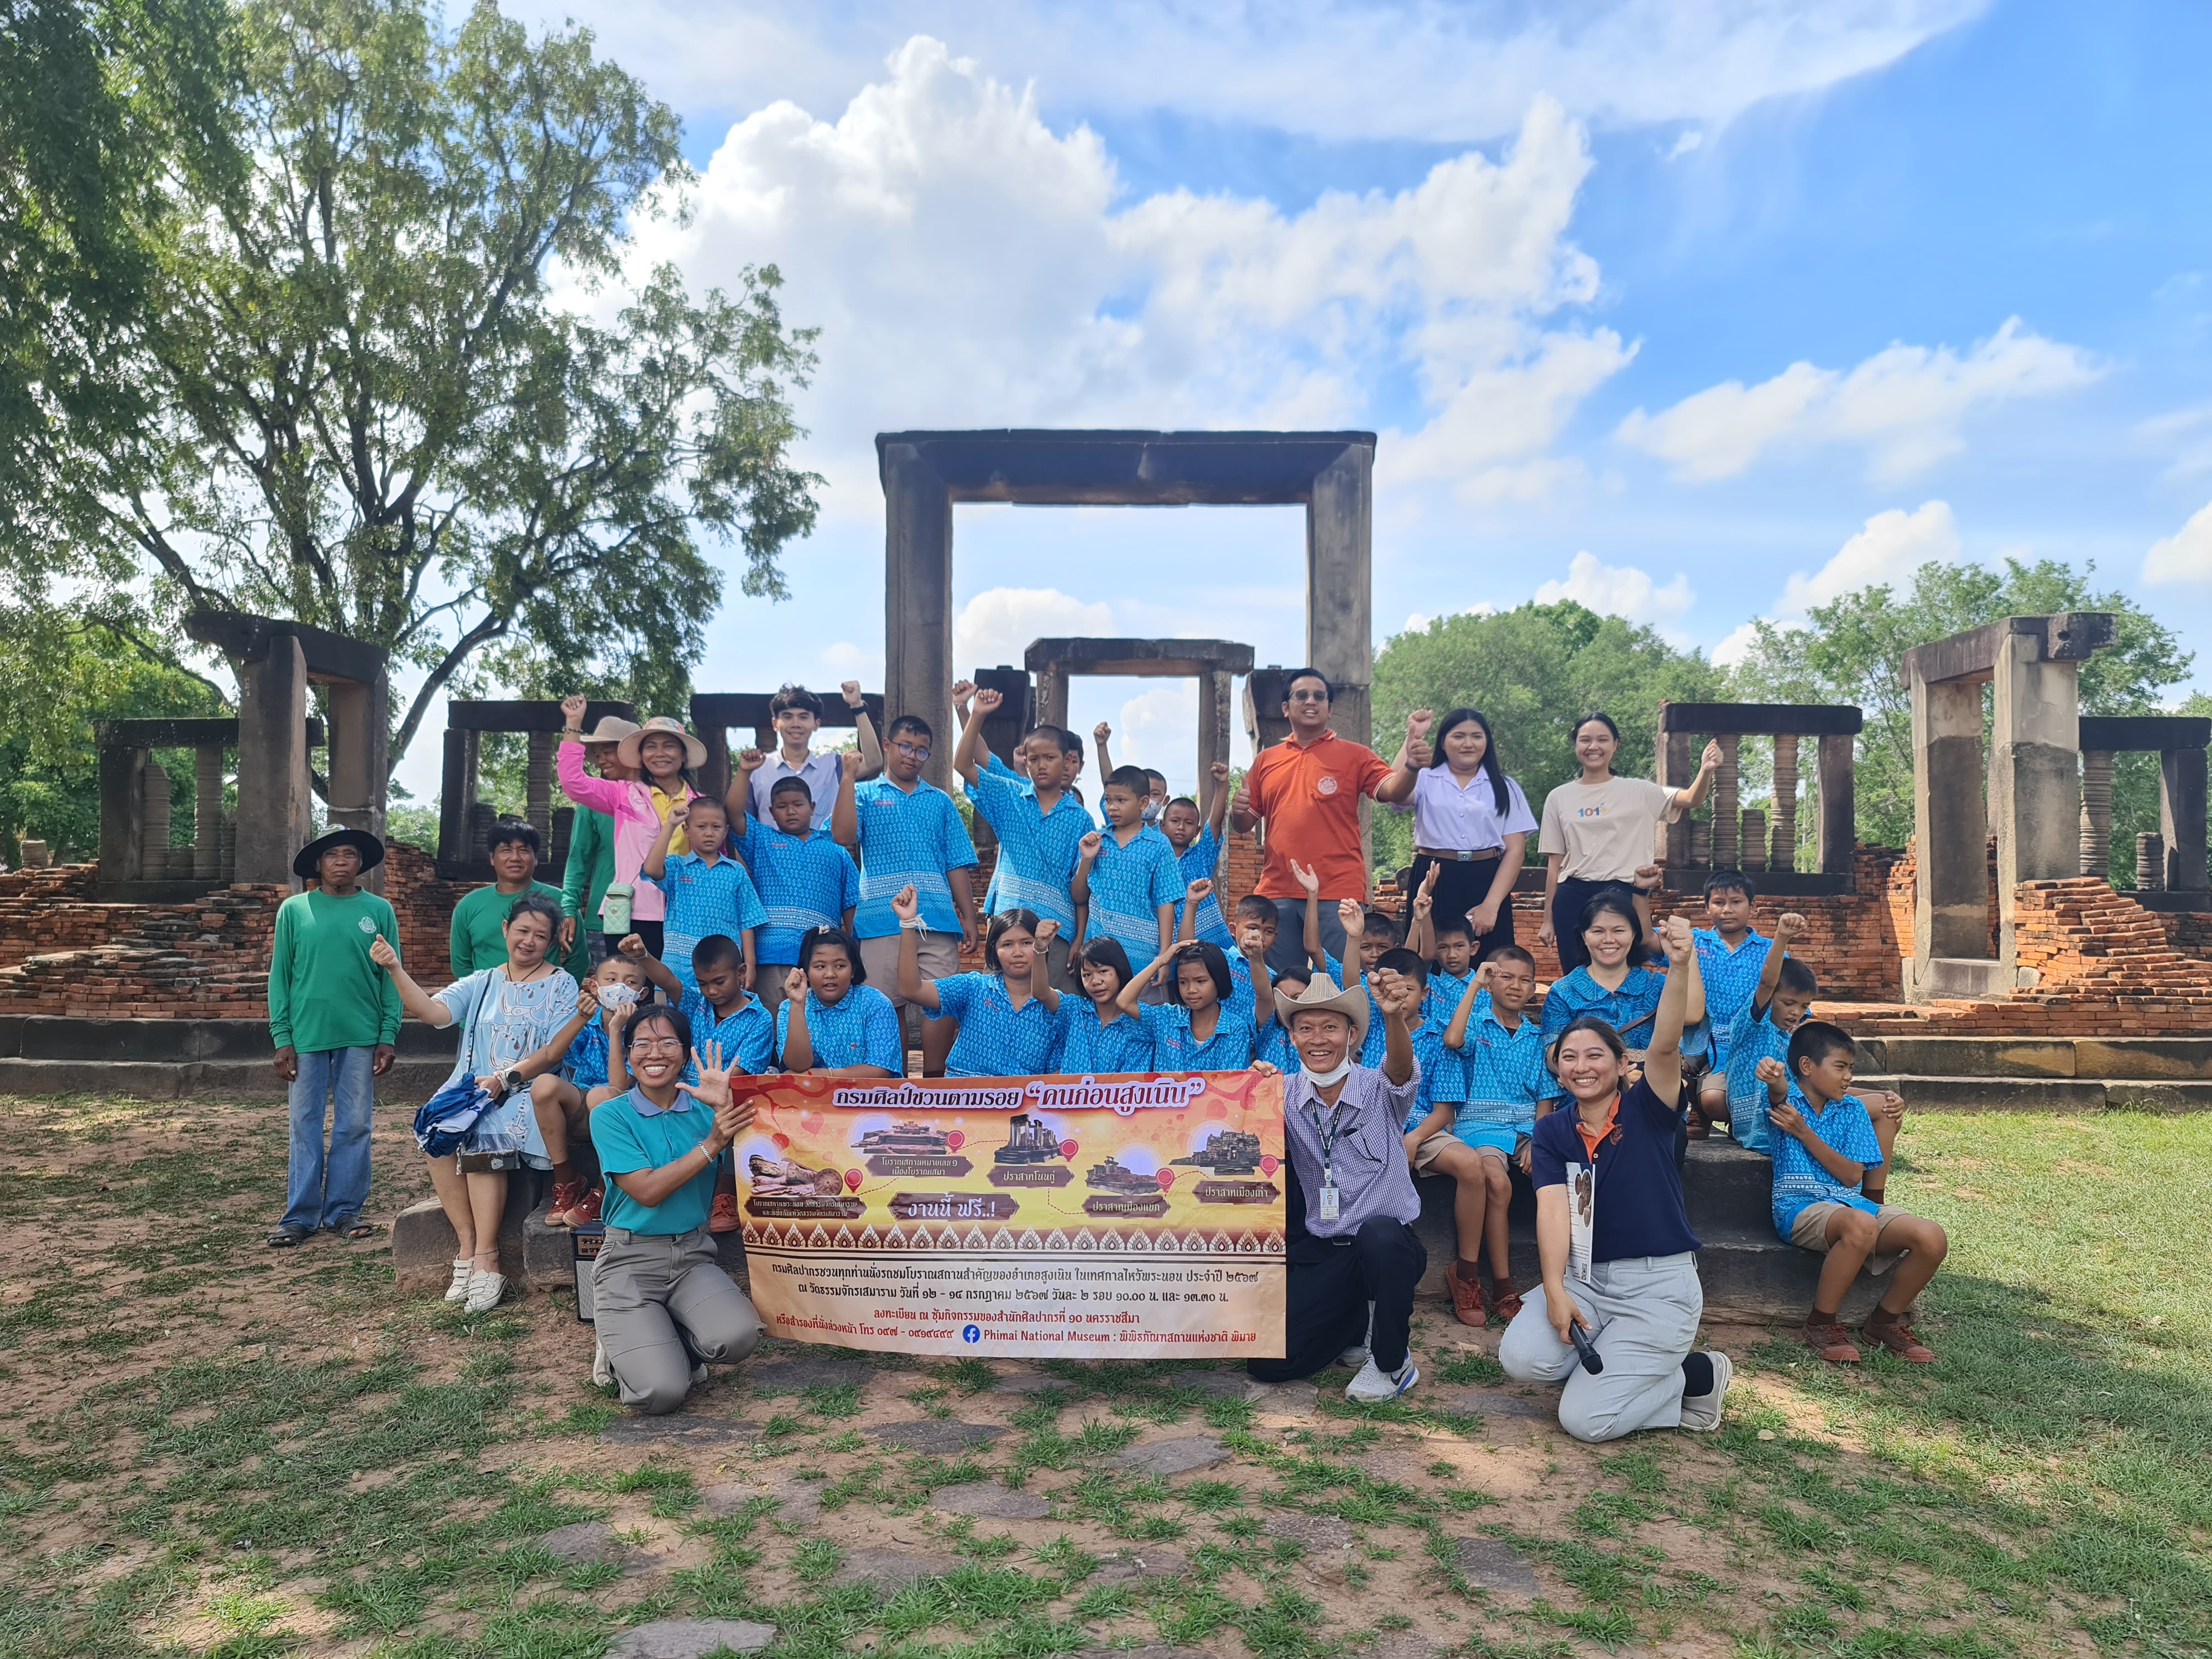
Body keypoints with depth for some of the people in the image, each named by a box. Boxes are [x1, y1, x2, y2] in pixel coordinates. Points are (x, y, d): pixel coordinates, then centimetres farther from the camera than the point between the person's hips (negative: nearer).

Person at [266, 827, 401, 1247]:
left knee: (355, 1126, 6)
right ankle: (300, 1216, 12)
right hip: (307, 1035, 0)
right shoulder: (294, 910, 4)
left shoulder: (379, 911, 4)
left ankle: (344, 1210, 16)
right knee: (305, 1127, 5)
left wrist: (388, 1036, -3)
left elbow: (391, 976, 4)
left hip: (361, 1037, 0)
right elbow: (280, 977, 3)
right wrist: (282, 1038, -3)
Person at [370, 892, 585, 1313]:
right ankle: (468, 1247, -18)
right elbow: (432, 1011, -1)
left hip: (527, 1093, -4)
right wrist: (395, 969, -13)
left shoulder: (560, 985, 6)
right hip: (472, 1087, 4)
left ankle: (485, 1260, -25)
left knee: (482, 1135, -32)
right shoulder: (482, 984, 17)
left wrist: (503, 1079, -17)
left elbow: (552, 1053, -4)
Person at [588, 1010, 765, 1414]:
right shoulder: (610, 1115, -4)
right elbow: (647, 1191, -13)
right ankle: (622, 1345, 14)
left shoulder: (705, 1107, 4)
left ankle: (664, 1342, 7)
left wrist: (725, 1107, -23)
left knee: (738, 1336, -26)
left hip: (693, 1255, 3)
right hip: (631, 1260, -3)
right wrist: (711, 1143, -18)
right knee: (660, 1393, -20)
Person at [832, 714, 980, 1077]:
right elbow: (843, 835, -7)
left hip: (937, 920, 2)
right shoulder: (865, 794, 14)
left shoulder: (940, 801, 20)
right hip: (881, 920, -2)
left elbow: (957, 865, 16)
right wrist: (848, 778, -7)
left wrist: (969, 917, 8)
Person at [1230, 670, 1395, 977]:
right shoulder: (1266, 760, 14)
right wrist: (1237, 811, -4)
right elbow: (1244, 824, 19)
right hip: (1277, 892, 3)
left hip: (1337, 893, -3)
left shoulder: (1354, 755, 5)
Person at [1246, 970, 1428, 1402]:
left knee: (1378, 1233, -38)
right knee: (1267, 1364, -9)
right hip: (1320, 1253, 3)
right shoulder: (1287, 1094, 1)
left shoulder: (1380, 1089, -8)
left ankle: (1393, 1362, -11)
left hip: (1388, 1246, -3)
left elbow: (1400, 1067, -31)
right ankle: (1361, 1320, 19)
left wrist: (1395, 1018, -54)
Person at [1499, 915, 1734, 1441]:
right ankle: (1619, 1362, 8)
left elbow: (1665, 1046, -25)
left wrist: (1680, 966, -43)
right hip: (1586, 1277, 4)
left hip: (1660, 1285, -4)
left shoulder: (1647, 1111, -6)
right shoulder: (1551, 1131, 3)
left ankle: (1697, 1376, 13)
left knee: (1584, 1419, -14)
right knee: (1521, 1358, -23)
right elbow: (1553, 1208, -10)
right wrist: (1554, 1290, -25)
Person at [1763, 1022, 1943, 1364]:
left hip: (1852, 1202, 6)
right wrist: (1773, 1076, -55)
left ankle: (1885, 1320, 6)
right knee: (1861, 1225, -38)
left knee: (1932, 1238, -18)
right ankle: (1821, 1323, -17)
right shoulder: (1787, 1098, 1)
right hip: (1800, 1205, -6)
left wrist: (1804, 1132, -10)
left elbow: (1852, 1176, 3)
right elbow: (1780, 1089, -28)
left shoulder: (1852, 1108, 14)